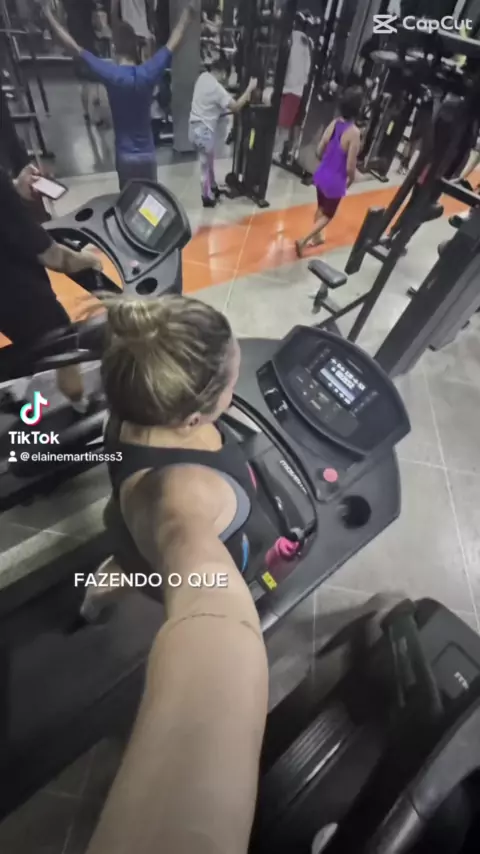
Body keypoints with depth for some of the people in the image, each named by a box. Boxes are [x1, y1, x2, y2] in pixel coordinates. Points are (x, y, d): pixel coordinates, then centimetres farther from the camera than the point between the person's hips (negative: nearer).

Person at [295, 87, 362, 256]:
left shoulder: (333, 123, -5)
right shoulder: (354, 133, -23)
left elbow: (319, 152, 1)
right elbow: (350, 167, -21)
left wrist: (329, 163, 20)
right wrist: (351, 181, -1)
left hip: (322, 175, 6)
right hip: (336, 181, -6)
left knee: (321, 208, 27)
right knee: (328, 215, 13)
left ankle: (317, 237, 44)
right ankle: (303, 241, 0)